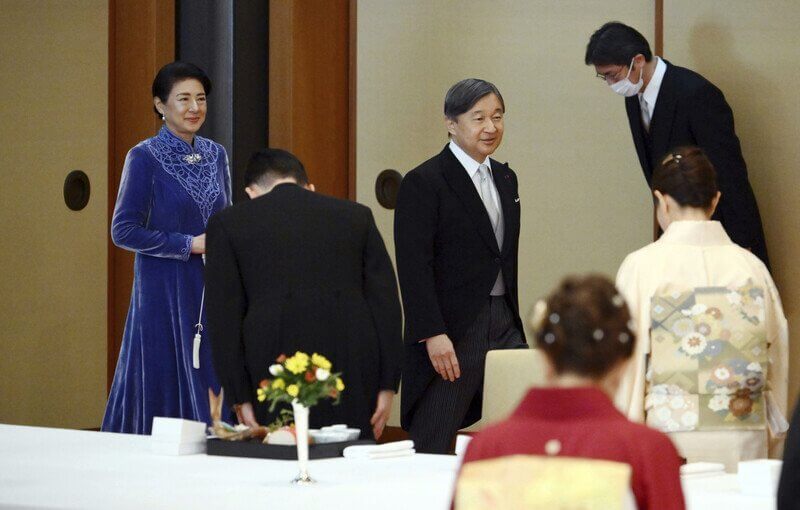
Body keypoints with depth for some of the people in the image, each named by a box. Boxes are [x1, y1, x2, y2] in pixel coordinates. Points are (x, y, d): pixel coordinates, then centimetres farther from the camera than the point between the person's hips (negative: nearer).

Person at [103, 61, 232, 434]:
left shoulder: (215, 155, 10)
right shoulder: (144, 158, -7)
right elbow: (123, 231, -10)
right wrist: (189, 245, -14)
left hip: (212, 291, 5)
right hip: (165, 292, -5)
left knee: (214, 386, 3)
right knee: (165, 390, -2)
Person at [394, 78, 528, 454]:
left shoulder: (505, 179, 16)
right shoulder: (423, 183, -8)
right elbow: (414, 266, -14)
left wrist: (514, 321, 18)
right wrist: (432, 334, -20)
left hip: (504, 325, 7)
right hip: (451, 332, -7)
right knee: (431, 450, -2)